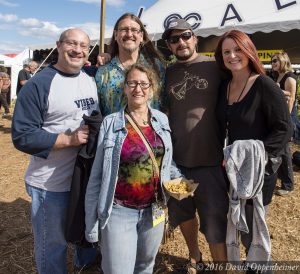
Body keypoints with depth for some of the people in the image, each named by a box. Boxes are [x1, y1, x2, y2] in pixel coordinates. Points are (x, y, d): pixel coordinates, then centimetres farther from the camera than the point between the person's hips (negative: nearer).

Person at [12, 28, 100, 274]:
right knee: (53, 245, 12)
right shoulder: (38, 84, -15)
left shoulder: (91, 80, 8)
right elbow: (22, 136, -19)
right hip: (51, 184, -6)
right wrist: (68, 139, -26)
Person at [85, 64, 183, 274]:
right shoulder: (111, 124, -8)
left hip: (154, 210, 4)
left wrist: (179, 178, -7)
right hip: (119, 211, -3)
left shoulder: (162, 120, 1)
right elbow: (97, 176, -5)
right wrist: (91, 224, -5)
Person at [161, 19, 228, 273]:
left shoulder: (215, 67, -2)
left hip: (210, 160, -4)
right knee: (183, 213, 20)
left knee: (216, 223, 4)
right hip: (176, 159, 4)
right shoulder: (167, 74, 7)